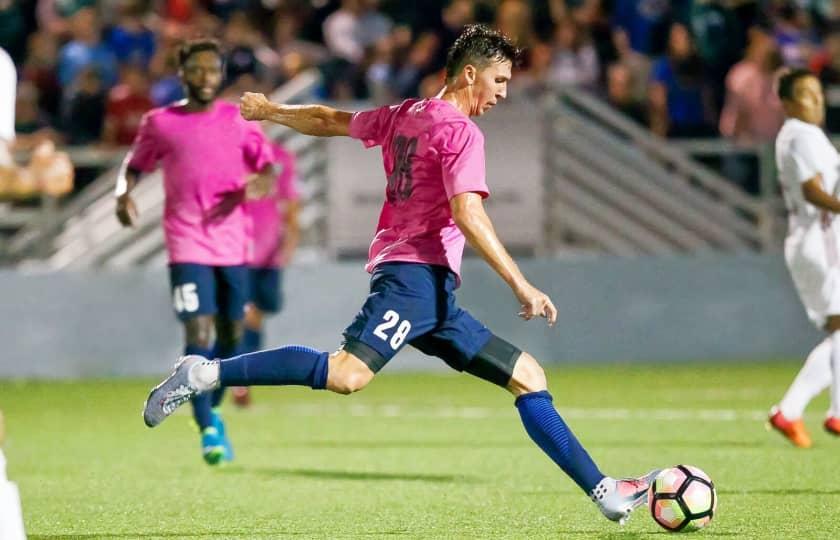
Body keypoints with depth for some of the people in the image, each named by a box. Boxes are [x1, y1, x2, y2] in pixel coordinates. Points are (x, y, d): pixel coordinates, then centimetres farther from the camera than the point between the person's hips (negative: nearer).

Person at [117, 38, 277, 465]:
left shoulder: (239, 120, 6)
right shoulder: (160, 123, 2)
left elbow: (268, 168, 6)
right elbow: (135, 165, 14)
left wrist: (258, 183, -17)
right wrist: (124, 193, -7)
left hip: (233, 244, 3)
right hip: (188, 246, -3)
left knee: (230, 334, 10)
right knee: (199, 333, -15)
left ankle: (211, 410, 32)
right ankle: (209, 429, -14)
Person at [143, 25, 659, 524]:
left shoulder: (405, 115, 21)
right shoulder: (461, 132, -5)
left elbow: (328, 120, 33)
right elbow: (468, 214, -18)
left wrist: (269, 110, 51)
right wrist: (521, 286, -18)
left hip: (433, 295, 10)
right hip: (416, 274, -10)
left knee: (529, 375, 8)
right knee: (347, 374, -29)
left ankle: (606, 492, 4)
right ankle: (206, 374, -24)